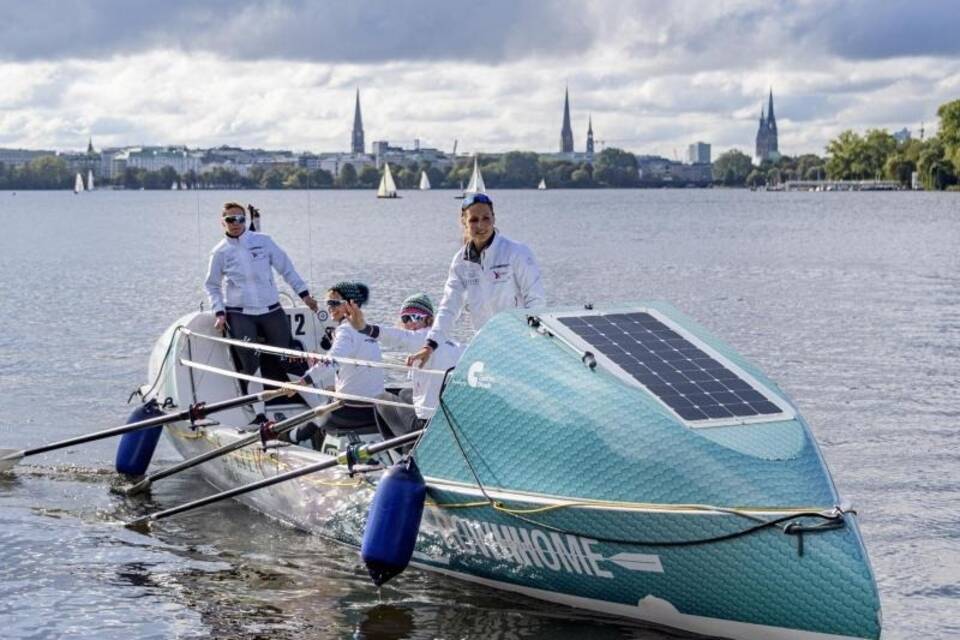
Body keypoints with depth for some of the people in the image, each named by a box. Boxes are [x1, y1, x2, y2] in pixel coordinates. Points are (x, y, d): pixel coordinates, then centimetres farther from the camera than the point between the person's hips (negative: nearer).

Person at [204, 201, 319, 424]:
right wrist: (219, 312, 0)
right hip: (240, 316, -1)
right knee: (250, 364, -5)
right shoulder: (220, 253, 2)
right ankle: (259, 414, 2)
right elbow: (212, 286, 12)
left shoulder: (263, 241, 2)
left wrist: (304, 294, 6)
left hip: (272, 311, 1)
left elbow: (286, 268, 8)